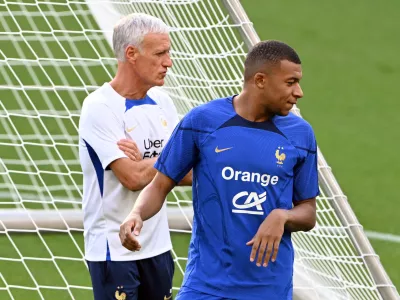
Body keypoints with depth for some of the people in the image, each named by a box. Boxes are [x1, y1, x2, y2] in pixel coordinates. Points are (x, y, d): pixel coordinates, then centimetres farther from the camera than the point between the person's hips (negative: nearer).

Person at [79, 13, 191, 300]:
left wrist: (145, 162, -15)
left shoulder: (162, 103, 7)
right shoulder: (100, 107, -14)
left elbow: (191, 174, 2)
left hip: (157, 245, 7)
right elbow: (133, 178, -21)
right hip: (114, 251, -6)